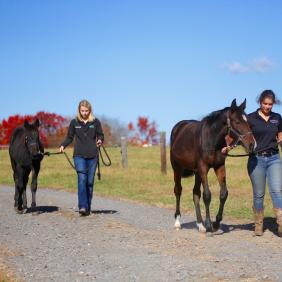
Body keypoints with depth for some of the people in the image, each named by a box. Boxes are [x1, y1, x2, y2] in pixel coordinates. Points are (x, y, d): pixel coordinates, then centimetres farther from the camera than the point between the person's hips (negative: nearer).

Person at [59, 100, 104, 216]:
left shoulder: (95, 122, 4)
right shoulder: (74, 122, 5)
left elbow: (101, 135, 10)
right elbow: (69, 137, 11)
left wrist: (100, 141, -12)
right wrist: (62, 146, -5)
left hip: (92, 155, 1)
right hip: (79, 155, -1)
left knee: (90, 182, 3)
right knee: (82, 179, -16)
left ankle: (88, 208, 12)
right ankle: (82, 207, -23)